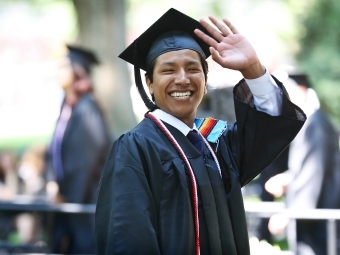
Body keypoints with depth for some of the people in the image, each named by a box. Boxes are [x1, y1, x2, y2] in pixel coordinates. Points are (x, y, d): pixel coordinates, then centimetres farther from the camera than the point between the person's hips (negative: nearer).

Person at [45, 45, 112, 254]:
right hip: (68, 196, 9)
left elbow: (85, 158, -16)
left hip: (85, 197, -9)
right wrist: (53, 183, 6)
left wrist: (69, 195, -13)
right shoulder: (68, 107, 12)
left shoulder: (86, 109, -14)